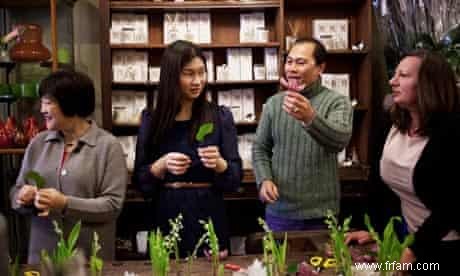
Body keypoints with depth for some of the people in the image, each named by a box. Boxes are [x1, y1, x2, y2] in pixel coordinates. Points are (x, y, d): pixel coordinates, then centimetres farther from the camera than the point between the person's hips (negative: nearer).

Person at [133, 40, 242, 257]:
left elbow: (235, 179, -3)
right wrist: (162, 164, -16)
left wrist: (219, 163, -22)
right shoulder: (151, 119, 0)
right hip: (167, 217, 1)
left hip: (209, 217, 0)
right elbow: (140, 180, 2)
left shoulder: (220, 116, -2)